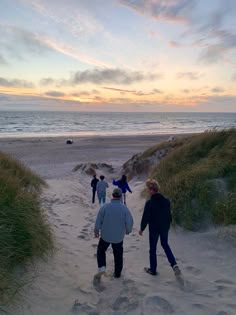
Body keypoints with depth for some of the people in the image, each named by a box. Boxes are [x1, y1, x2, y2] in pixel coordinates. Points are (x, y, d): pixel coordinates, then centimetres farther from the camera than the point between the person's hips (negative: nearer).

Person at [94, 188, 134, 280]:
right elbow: (129, 223, -10)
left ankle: (101, 267, 7)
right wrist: (128, 231, 11)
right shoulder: (124, 208, -15)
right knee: (118, 255, 19)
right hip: (118, 237, 1)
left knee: (101, 251, 22)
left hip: (105, 235, -1)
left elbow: (98, 221, -10)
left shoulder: (105, 207, -16)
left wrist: (96, 231, 7)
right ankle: (117, 273, 31)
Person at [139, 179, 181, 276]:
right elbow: (169, 214, 4)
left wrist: (142, 229, -1)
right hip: (165, 227, 5)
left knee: (153, 248, 12)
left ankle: (153, 270, 26)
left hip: (154, 229, -5)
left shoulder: (149, 203, -22)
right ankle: (174, 264, 13)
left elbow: (145, 218, -16)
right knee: (165, 244, 25)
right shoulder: (166, 201, -6)